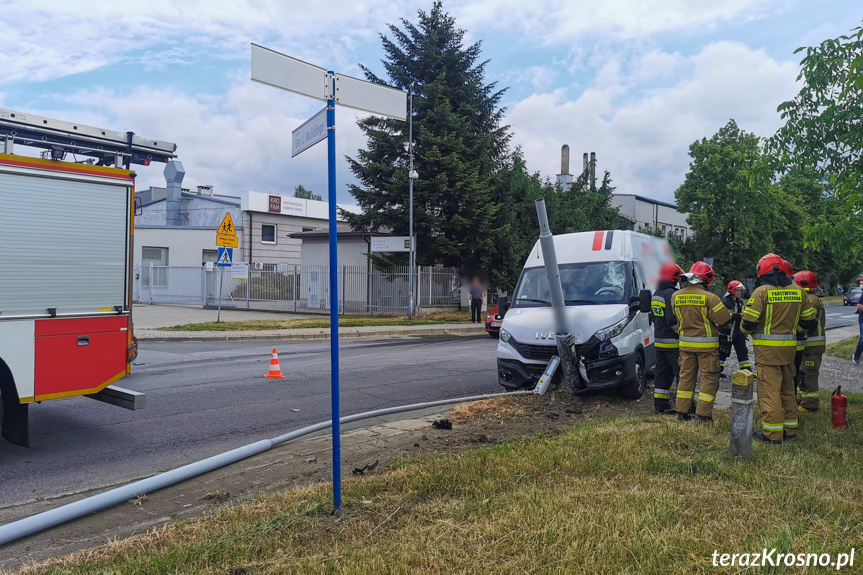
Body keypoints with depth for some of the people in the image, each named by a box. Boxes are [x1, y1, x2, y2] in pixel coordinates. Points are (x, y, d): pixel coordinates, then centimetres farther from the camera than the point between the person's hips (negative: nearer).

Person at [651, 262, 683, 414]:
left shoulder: (656, 294, 14)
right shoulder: (671, 293, -16)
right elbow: (672, 319, -22)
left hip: (659, 341, 9)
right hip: (673, 342, -9)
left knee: (662, 373, 12)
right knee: (682, 373, -3)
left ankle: (660, 405, 14)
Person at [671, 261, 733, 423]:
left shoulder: (676, 296, 0)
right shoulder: (709, 297, -16)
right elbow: (725, 319, -12)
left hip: (686, 343, 5)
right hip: (706, 344, -5)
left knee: (686, 376, 14)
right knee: (709, 379, 4)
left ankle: (682, 412, 18)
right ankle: (703, 415, 4)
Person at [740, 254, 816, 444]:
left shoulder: (761, 292, -13)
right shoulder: (798, 291, 4)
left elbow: (748, 323, -14)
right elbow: (809, 321, 10)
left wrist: (746, 329, 8)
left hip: (767, 349, -6)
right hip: (789, 348, 6)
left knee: (769, 390, -1)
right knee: (787, 389, 18)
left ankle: (772, 433, 2)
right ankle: (790, 429, 26)